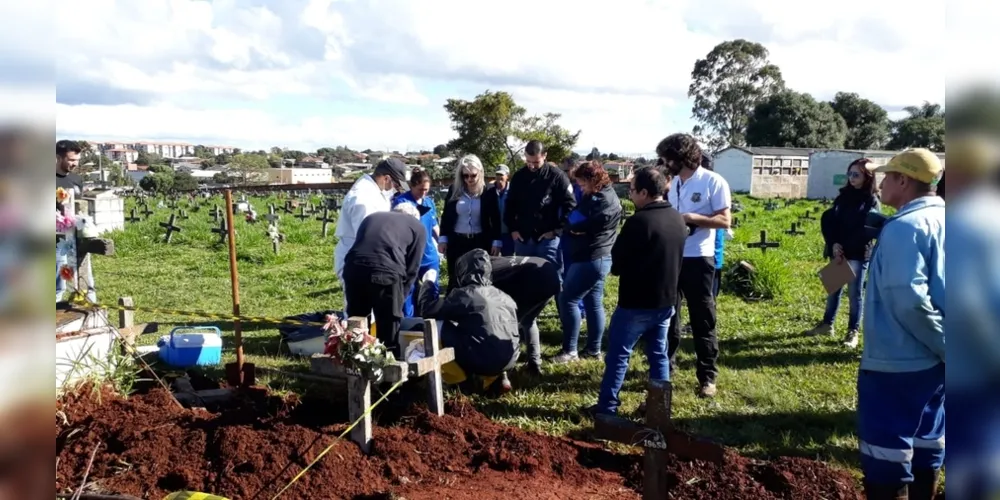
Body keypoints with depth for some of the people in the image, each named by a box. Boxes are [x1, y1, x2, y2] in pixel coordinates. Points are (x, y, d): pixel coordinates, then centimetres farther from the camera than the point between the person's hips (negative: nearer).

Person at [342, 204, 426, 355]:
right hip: (385, 272, -4)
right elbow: (412, 269, 15)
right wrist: (400, 298, 25)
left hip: (353, 268, 4)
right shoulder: (418, 227, 23)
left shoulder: (371, 217, 35)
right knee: (389, 327, 13)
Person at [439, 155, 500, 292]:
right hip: (456, 241, 1)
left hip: (481, 242, -1)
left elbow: (495, 219, -1)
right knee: (455, 279, 9)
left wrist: (496, 241, -6)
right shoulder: (454, 190, 0)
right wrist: (443, 238, 0)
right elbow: (446, 216, 5)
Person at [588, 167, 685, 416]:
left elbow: (617, 262, -14)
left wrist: (619, 270, 6)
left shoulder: (639, 221, -21)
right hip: (666, 300, 7)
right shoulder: (678, 219, 5)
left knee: (618, 354, 3)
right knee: (658, 354, 15)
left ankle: (607, 406, 9)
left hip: (636, 302, -7)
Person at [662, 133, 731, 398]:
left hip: (698, 259, -6)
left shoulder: (713, 182, -9)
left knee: (703, 320, 3)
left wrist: (691, 218, -22)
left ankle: (707, 376, 13)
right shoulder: (673, 182, 10)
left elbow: (724, 220, -12)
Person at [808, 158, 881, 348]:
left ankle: (853, 331, 12)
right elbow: (829, 220, 3)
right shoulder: (844, 195, 8)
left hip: (858, 254, -5)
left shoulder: (872, 200, -5)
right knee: (833, 289, 14)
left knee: (854, 293, 3)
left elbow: (868, 230, -12)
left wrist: (845, 248, -14)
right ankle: (827, 324, 27)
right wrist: (834, 244, -11)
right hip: (838, 252, 5)